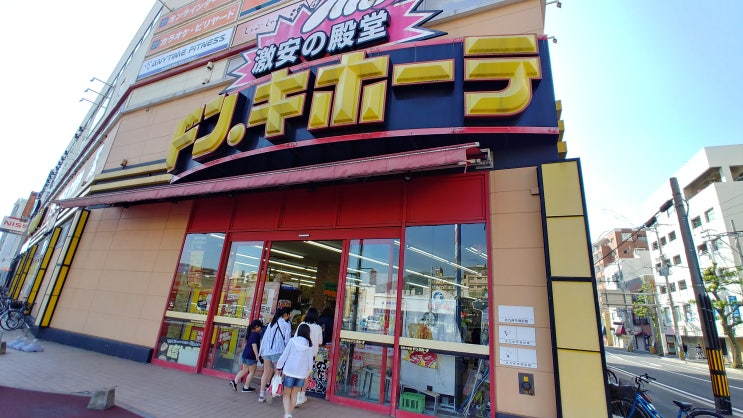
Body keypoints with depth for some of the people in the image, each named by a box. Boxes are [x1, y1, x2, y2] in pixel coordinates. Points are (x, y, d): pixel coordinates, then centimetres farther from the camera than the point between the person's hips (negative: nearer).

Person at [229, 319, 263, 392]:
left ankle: (235, 381, 10)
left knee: (244, 370, 20)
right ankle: (246, 387, 13)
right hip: (251, 356, -9)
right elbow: (254, 345, -22)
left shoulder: (249, 334, 13)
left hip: (245, 355, 9)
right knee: (252, 372, 6)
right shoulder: (256, 334, -15)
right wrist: (257, 355, -22)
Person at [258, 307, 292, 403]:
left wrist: (261, 350, 21)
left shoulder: (271, 323, 13)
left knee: (266, 372, 17)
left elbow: (264, 337, 15)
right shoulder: (286, 324, -6)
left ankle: (262, 394, 19)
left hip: (266, 350, 6)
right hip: (278, 351, -6)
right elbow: (287, 340, -9)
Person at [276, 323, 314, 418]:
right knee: (294, 394, 19)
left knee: (286, 394, 11)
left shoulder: (292, 340, -6)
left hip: (290, 371, -2)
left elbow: (285, 355, -3)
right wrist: (307, 372, 15)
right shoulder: (309, 344, -2)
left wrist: (279, 367, 8)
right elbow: (310, 360, 2)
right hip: (302, 372, 2)